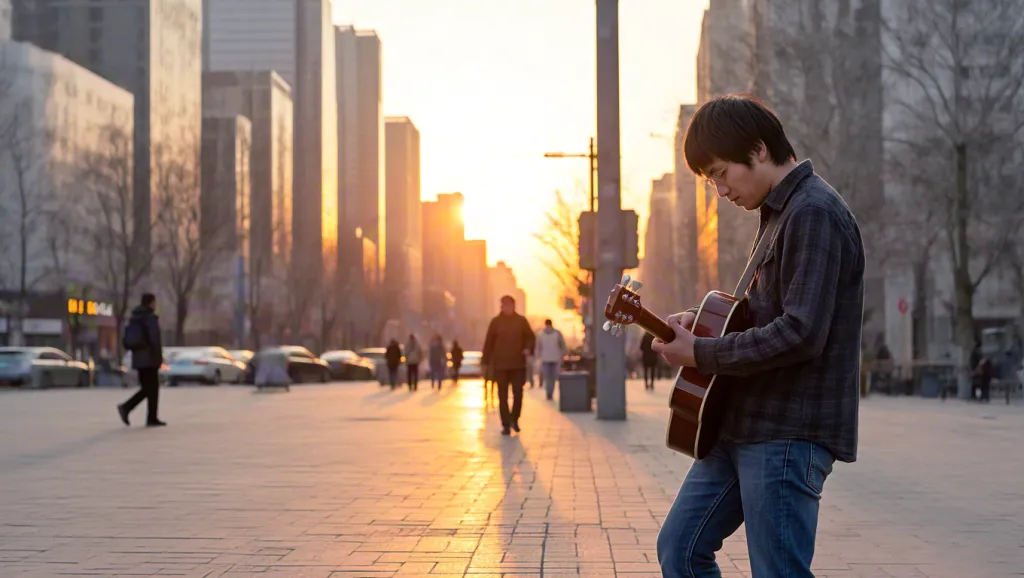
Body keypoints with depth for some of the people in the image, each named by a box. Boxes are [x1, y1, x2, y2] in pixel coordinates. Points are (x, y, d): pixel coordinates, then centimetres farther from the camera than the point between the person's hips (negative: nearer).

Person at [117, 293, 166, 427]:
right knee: (152, 389, 0)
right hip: (150, 358, -7)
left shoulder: (134, 318, 13)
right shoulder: (151, 318, -11)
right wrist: (159, 356, -10)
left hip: (138, 358, 7)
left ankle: (126, 407, -4)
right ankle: (152, 419, 1)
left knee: (146, 389, 13)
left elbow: (127, 339, 15)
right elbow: (155, 339, -17)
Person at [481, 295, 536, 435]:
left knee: (518, 393, -1)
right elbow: (489, 342, 3)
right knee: (503, 397, 1)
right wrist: (486, 362, 1)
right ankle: (506, 425, 6)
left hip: (518, 364, 1)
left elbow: (531, 337, 10)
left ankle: (514, 419, 21)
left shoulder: (521, 321, 5)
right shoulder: (496, 322, 2)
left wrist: (528, 348, -11)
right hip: (500, 365, -1)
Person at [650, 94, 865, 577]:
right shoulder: (779, 212, 16)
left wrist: (700, 354, -16)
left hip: (788, 433, -10)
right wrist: (702, 320, 8)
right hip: (742, 426, 10)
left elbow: (801, 334, -24)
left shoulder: (814, 214, -16)